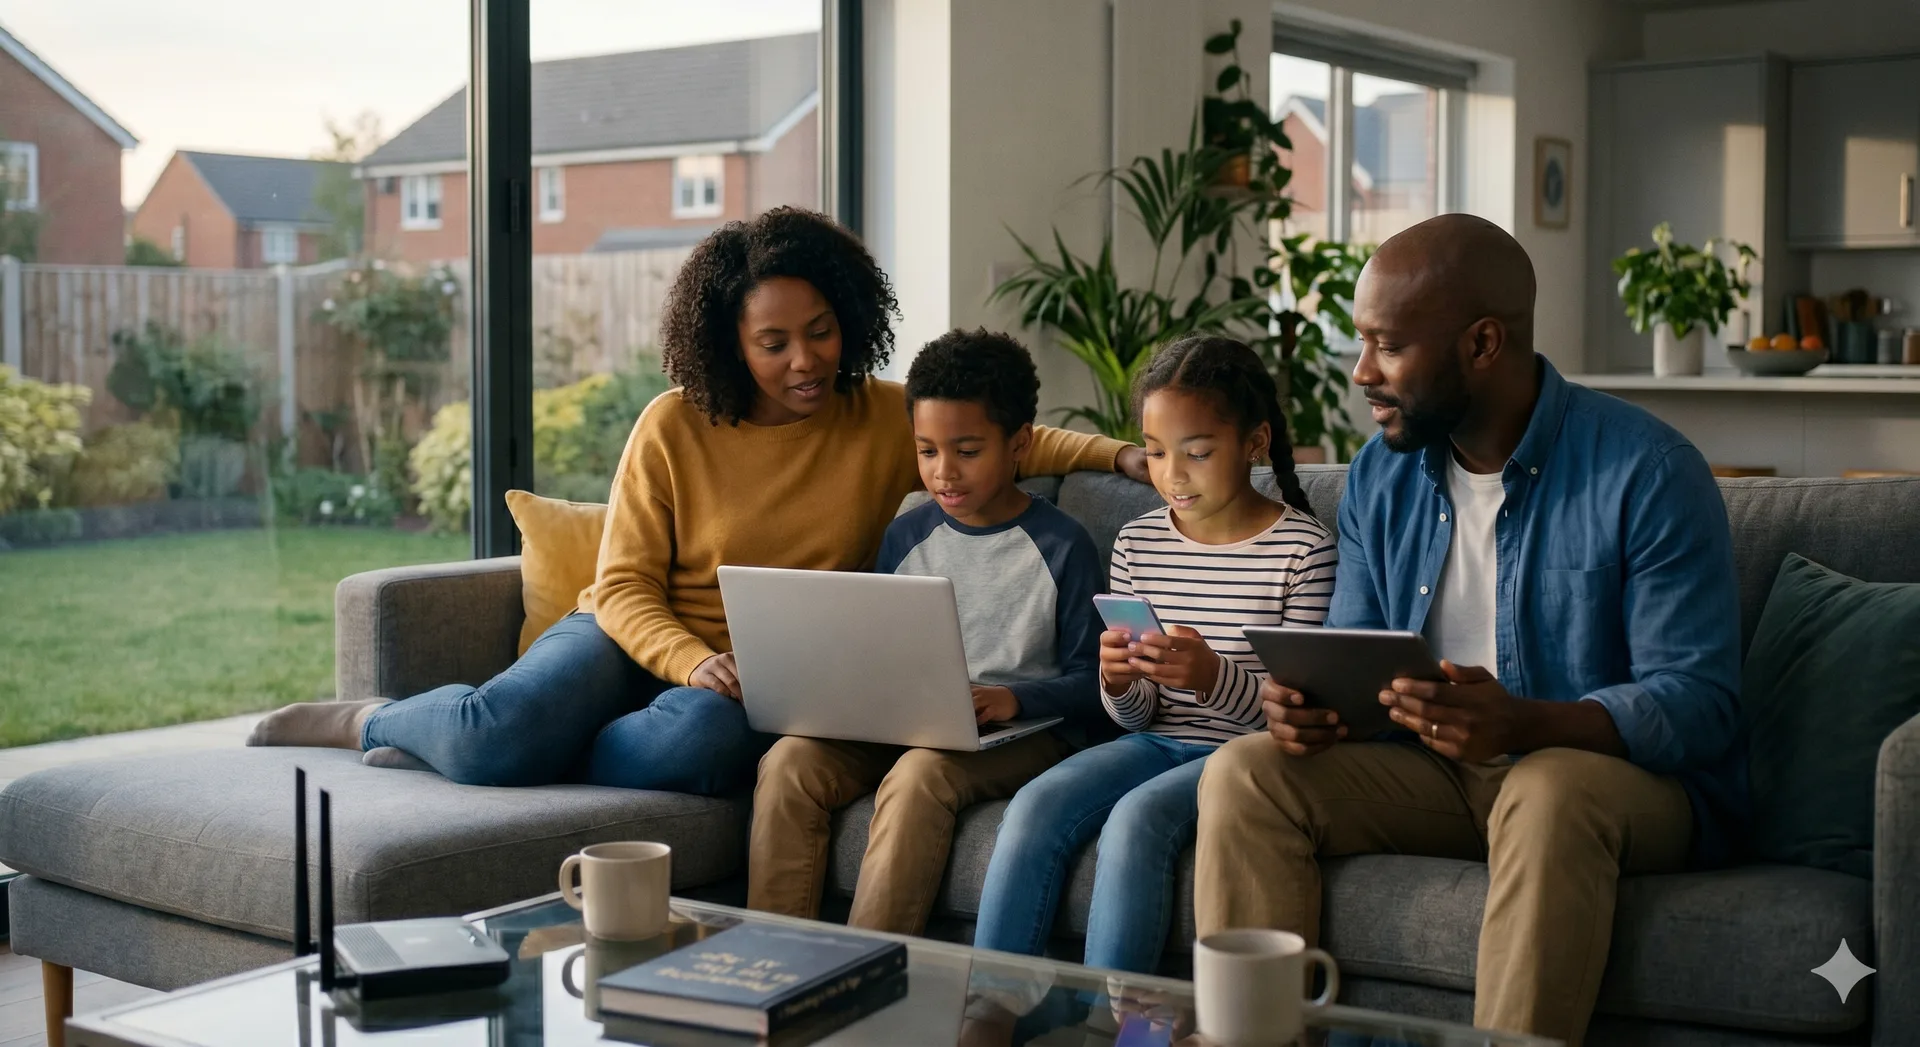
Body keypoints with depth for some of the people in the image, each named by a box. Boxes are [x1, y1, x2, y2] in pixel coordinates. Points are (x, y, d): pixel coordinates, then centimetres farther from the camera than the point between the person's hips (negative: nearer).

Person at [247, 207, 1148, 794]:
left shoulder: (886, 422, 2)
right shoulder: (674, 428, -5)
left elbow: (1010, 441, 2)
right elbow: (624, 587, -6)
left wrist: (1118, 454, -18)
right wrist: (695, 662, -24)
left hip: (757, 676, 1)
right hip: (639, 639, -1)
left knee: (702, 744, -37)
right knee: (506, 723, -31)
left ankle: (461, 747, -14)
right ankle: (376, 721, 5)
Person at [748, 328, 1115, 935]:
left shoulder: (1061, 545, -1)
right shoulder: (906, 536, 13)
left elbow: (1091, 682, -4)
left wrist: (1015, 698, -22)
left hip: (1023, 732, -5)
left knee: (920, 774, -36)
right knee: (789, 760, -21)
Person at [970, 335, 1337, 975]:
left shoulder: (1303, 548, -5)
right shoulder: (1137, 544, 8)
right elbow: (1136, 716, 11)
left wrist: (1214, 676, -26)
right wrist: (1121, 685, -14)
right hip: (1157, 740, 5)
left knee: (1137, 815, -32)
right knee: (1035, 804, -22)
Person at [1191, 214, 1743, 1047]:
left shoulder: (1647, 473, -14)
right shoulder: (1379, 474, 5)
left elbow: (1697, 703, -18)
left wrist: (1522, 724, -36)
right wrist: (1310, 703, -14)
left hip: (1632, 778, -5)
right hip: (1434, 773, 5)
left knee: (1548, 793, -39)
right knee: (1244, 774, -16)